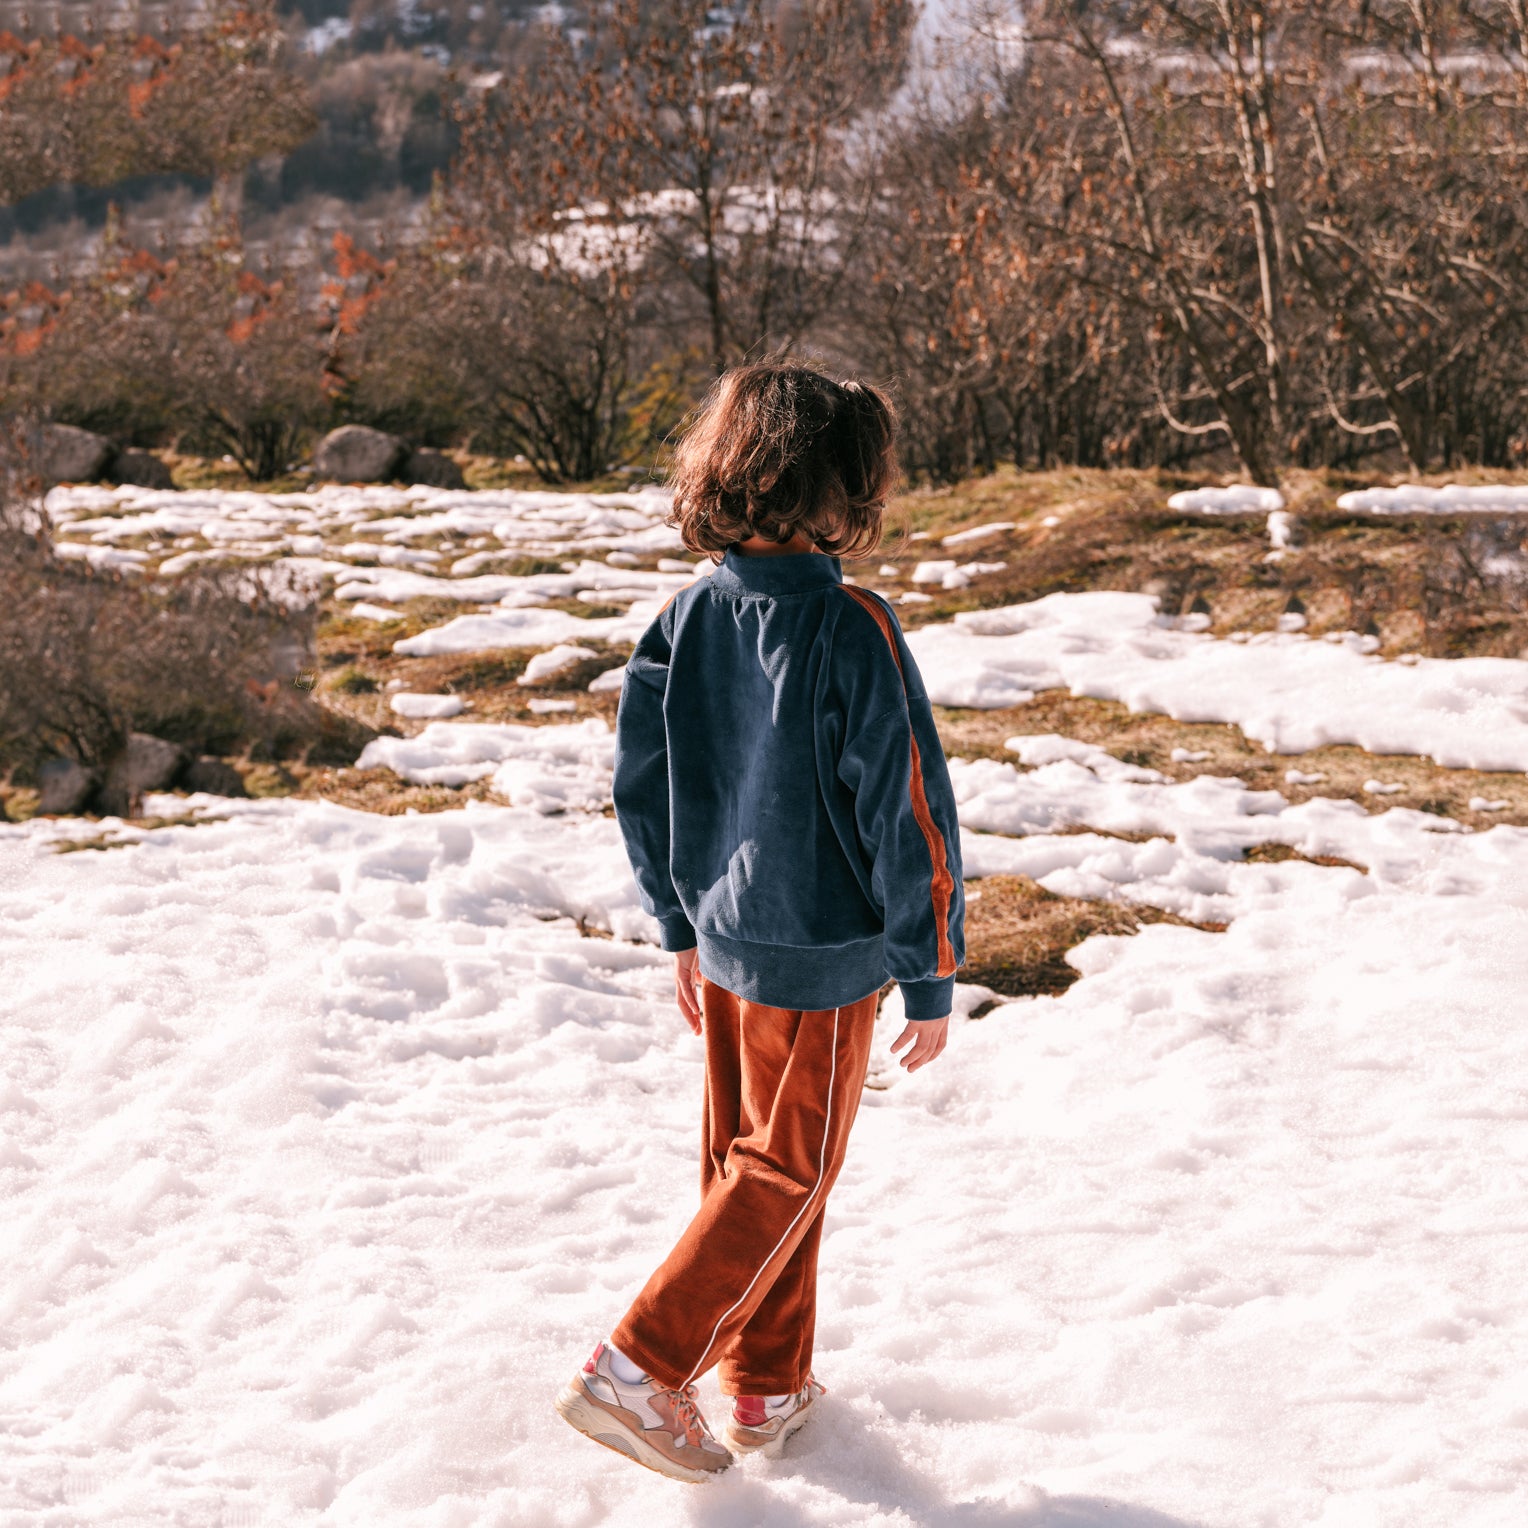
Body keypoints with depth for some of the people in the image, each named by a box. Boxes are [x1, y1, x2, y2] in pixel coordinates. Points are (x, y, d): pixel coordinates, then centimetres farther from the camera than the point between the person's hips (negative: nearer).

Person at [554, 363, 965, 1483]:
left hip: (724, 940, 6)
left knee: (745, 1157, 19)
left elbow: (641, 786, 6)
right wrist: (932, 977, -8)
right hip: (825, 958, -6)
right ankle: (637, 1370, 1)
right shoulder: (852, 630, -21)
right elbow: (906, 813, -18)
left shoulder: (686, 619, -2)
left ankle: (766, 1390, 31)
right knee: (786, 1175, 9)